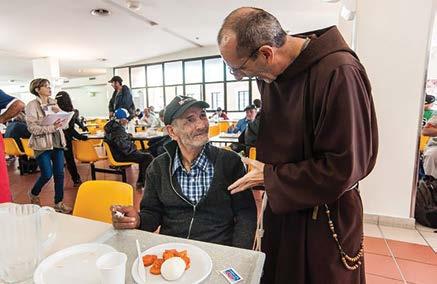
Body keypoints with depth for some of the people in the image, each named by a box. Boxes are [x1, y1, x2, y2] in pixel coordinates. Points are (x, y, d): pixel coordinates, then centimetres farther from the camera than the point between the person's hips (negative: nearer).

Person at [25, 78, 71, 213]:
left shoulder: (53, 103, 10)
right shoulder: (32, 105, -7)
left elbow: (62, 121, 11)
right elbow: (32, 127, -14)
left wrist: (59, 113, -7)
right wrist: (51, 127, -23)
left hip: (57, 142, 5)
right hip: (42, 144, -5)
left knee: (59, 173, 5)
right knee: (47, 174, -2)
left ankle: (59, 203, 18)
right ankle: (33, 194, 30)